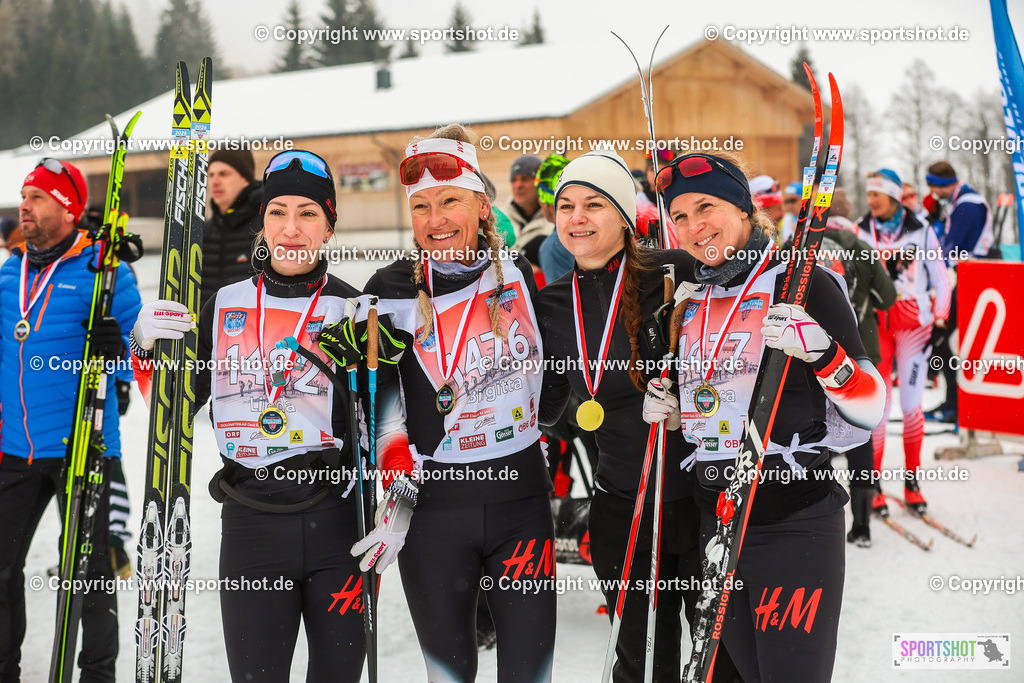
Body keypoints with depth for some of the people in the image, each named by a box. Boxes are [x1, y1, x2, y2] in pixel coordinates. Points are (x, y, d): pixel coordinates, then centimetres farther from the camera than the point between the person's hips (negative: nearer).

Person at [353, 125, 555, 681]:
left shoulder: (518, 274, 2)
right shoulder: (393, 291, -5)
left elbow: (549, 376, 15)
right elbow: (382, 404, -2)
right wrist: (401, 488, -8)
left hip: (522, 503, 2)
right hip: (431, 512, -2)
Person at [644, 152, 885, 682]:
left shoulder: (803, 284, -7)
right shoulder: (688, 299, 11)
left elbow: (866, 412, -8)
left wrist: (821, 351, -25)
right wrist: (671, 413, 4)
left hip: (795, 523, -6)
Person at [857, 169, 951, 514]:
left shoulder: (921, 232, 2)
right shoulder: (860, 232, 5)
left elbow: (941, 279, 7)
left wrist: (939, 318, -1)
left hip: (913, 323, 0)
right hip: (874, 325, 0)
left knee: (912, 405, 0)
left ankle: (912, 482, 12)